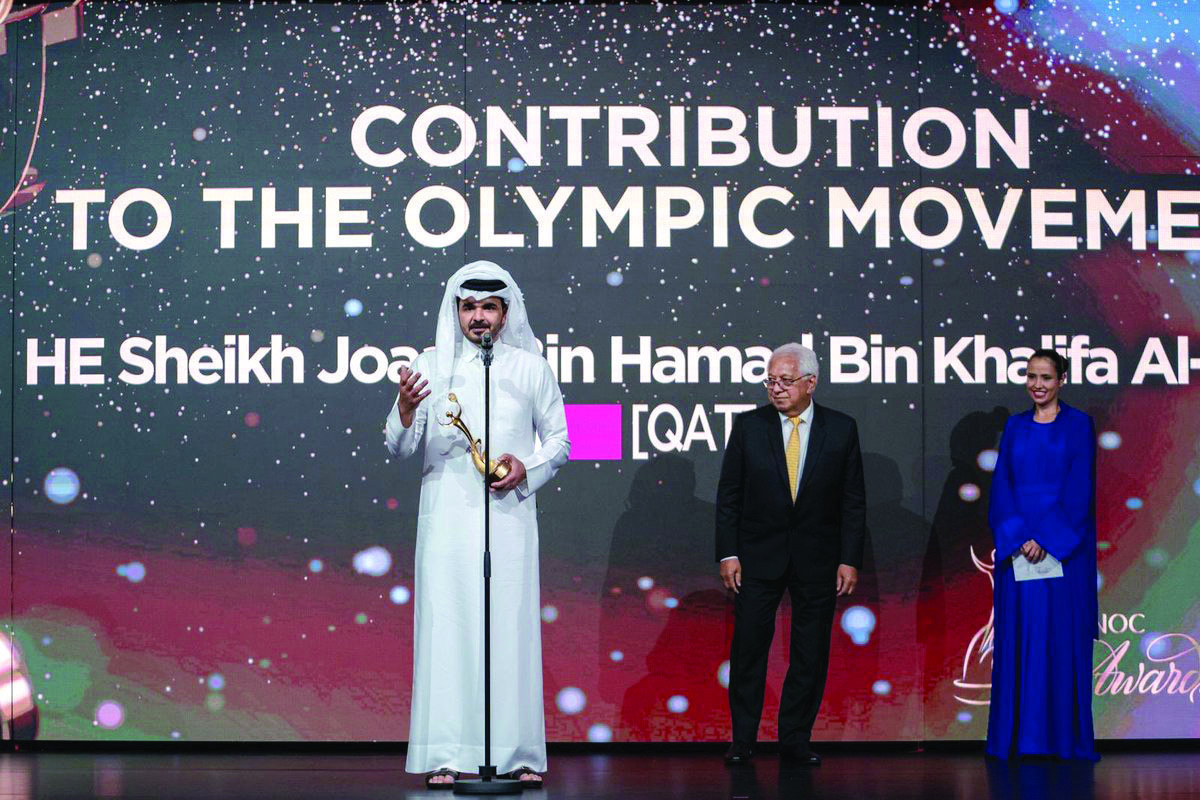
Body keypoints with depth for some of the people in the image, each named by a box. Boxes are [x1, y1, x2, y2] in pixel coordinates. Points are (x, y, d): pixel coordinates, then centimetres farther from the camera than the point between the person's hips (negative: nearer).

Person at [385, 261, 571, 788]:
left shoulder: (530, 367, 9)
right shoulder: (431, 365, 8)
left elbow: (559, 437, 13)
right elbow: (400, 449, 6)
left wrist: (528, 469, -6)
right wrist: (406, 411, -15)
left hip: (508, 514, 0)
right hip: (447, 517, 0)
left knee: (510, 627, -3)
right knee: (445, 626, -5)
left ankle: (519, 754, 1)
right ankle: (444, 756, -4)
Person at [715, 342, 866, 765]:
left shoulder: (841, 429, 0)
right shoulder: (749, 426, 0)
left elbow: (853, 501, 2)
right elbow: (728, 496, 2)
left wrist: (849, 560, -4)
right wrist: (728, 554, -5)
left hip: (817, 558, 0)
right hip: (759, 555, 0)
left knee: (811, 653, 4)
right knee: (748, 646, -1)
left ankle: (795, 738, 15)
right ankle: (743, 739, 8)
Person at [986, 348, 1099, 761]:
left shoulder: (1078, 425, 1)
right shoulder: (1015, 426, 12)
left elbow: (1078, 490, -7)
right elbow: (1001, 488, 5)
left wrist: (1045, 538, -15)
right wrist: (1017, 537, -10)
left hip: (1063, 547, -3)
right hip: (1016, 546, 3)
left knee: (1062, 636, -3)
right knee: (1018, 633, 2)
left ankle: (1063, 735, 3)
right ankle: (1017, 734, 6)